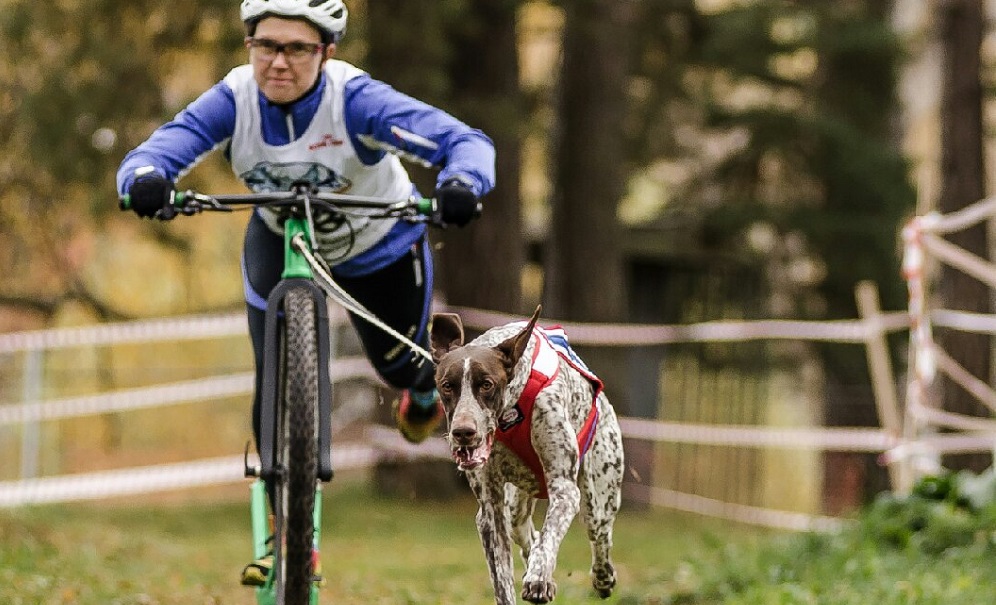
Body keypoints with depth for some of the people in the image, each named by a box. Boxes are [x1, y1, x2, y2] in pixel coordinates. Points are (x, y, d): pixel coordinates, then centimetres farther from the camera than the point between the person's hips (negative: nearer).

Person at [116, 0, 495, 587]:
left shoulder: (357, 100, -37)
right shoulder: (234, 100, -29)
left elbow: (466, 141, -44)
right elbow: (155, 151, -38)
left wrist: (461, 184, -67)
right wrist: (147, 179, -63)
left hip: (378, 242, -1)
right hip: (280, 240, 1)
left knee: (397, 363, 14)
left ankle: (424, 387, 55)